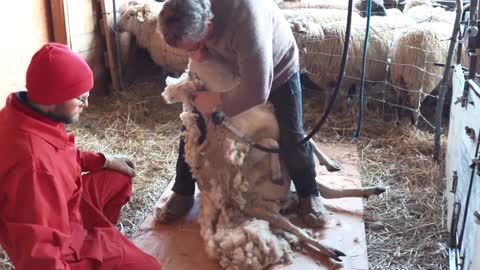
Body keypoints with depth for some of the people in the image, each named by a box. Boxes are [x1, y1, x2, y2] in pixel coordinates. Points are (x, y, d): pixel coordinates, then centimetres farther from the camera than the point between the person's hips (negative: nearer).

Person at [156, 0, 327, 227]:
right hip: (229, 67, 5)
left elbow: (256, 92, -41)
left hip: (279, 69, -4)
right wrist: (199, 52, -21)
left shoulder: (245, 21, -47)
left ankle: (309, 195, 25)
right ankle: (183, 194, 18)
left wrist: (217, 101, -28)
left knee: (290, 137, -1)